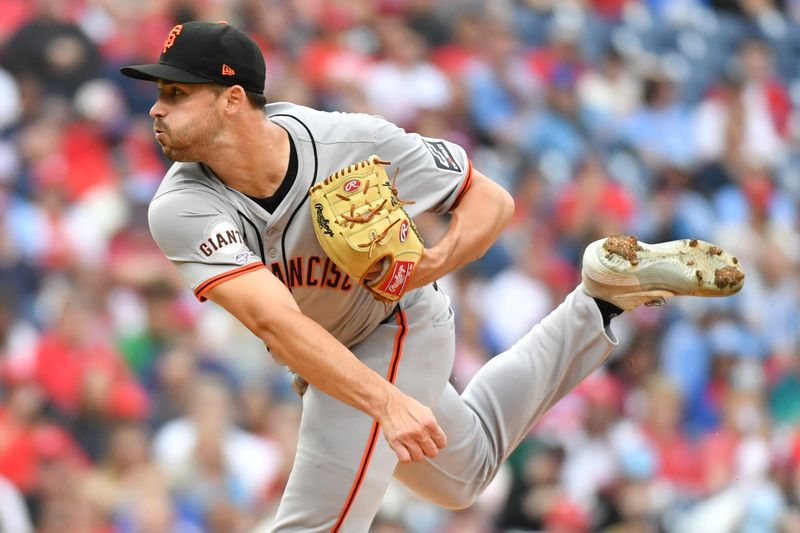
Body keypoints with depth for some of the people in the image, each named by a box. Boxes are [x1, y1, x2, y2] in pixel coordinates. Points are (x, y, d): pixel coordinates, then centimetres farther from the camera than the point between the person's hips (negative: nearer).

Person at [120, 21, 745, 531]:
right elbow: (273, 320, -43)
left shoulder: (355, 144, -31)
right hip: (328, 358, 4)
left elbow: (491, 199, -16)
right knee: (464, 472, 28)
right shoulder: (184, 208, -30)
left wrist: (435, 264, -37)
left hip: (397, 333, -4)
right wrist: (385, 403, -55)